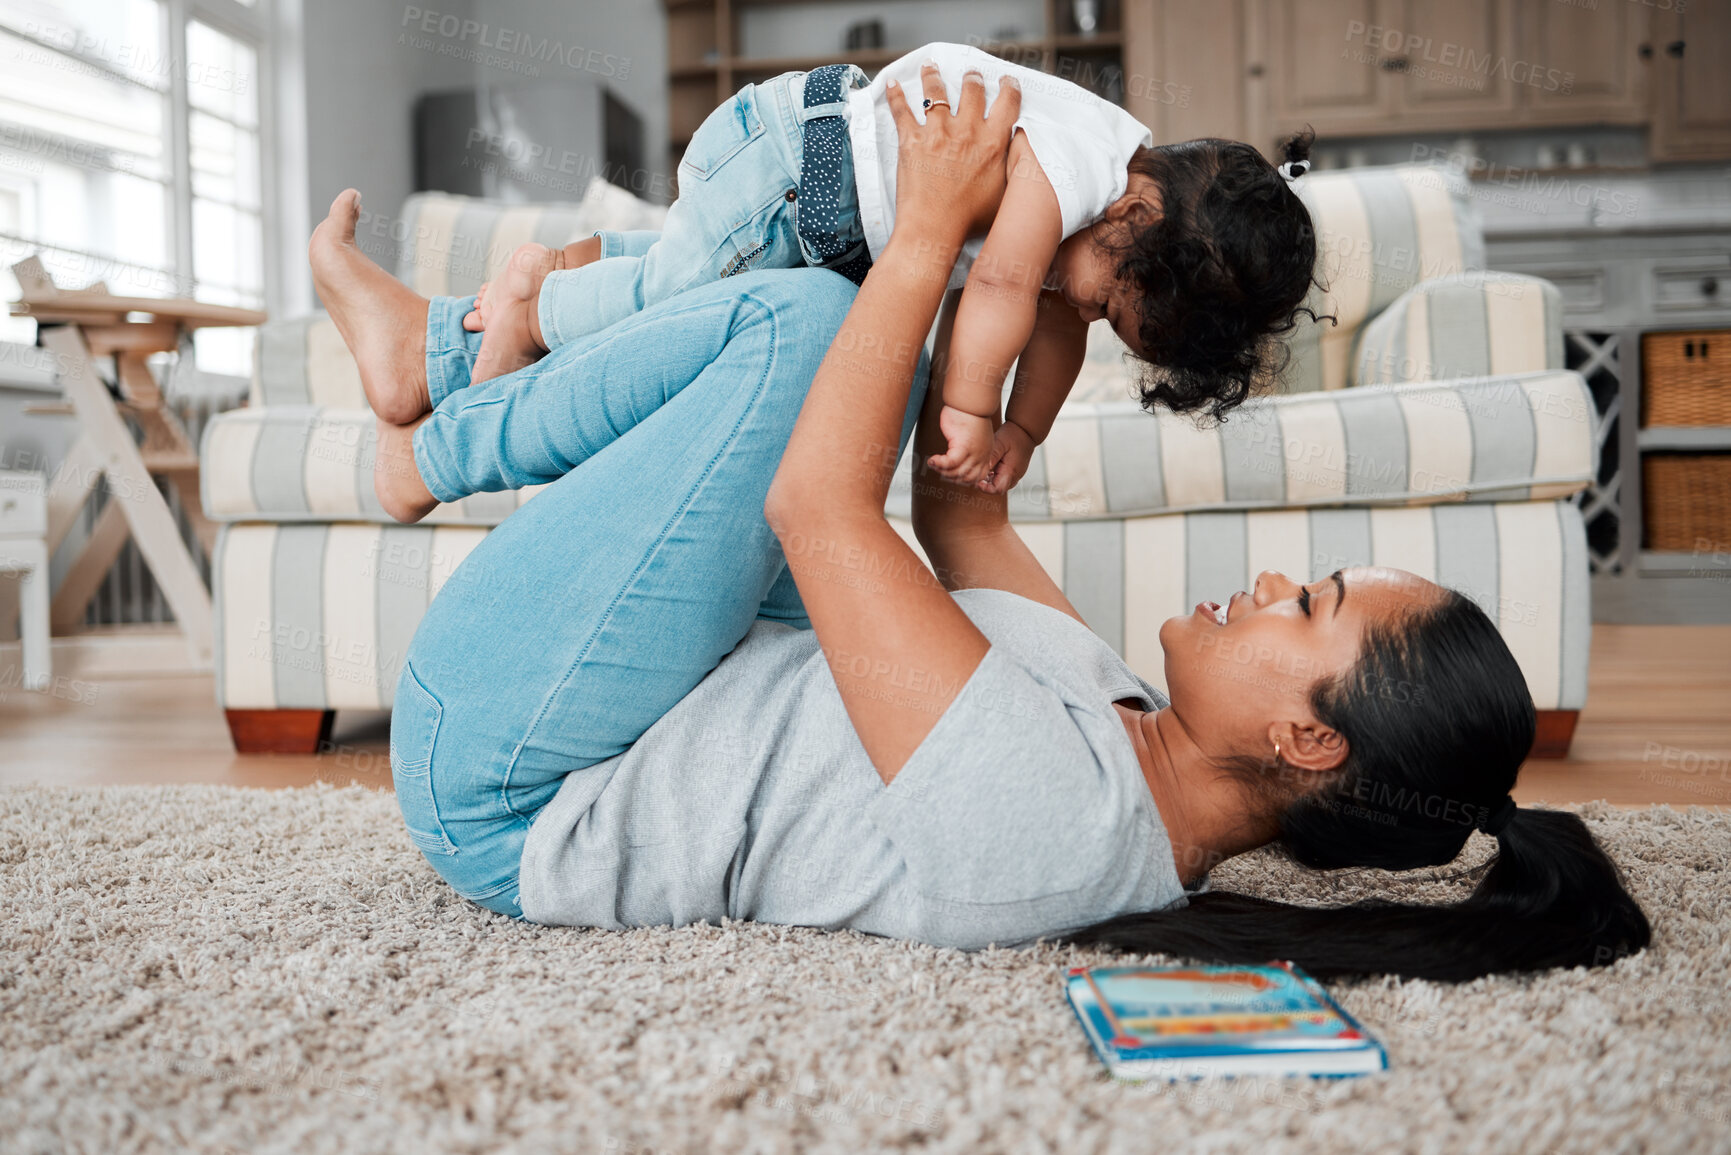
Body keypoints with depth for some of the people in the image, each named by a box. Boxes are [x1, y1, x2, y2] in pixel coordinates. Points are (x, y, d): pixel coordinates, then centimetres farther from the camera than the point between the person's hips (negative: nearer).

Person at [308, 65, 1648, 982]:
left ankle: (444, 439, 7)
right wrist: (943, 247, 6)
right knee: (828, 320, 7)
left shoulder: (1043, 811, -32)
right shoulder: (1127, 724, -5)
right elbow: (960, 505, 7)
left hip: (504, 781, -8)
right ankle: (448, 347, 15)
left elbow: (819, 505, -29)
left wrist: (934, 228, -19)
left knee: (809, 315, -18)